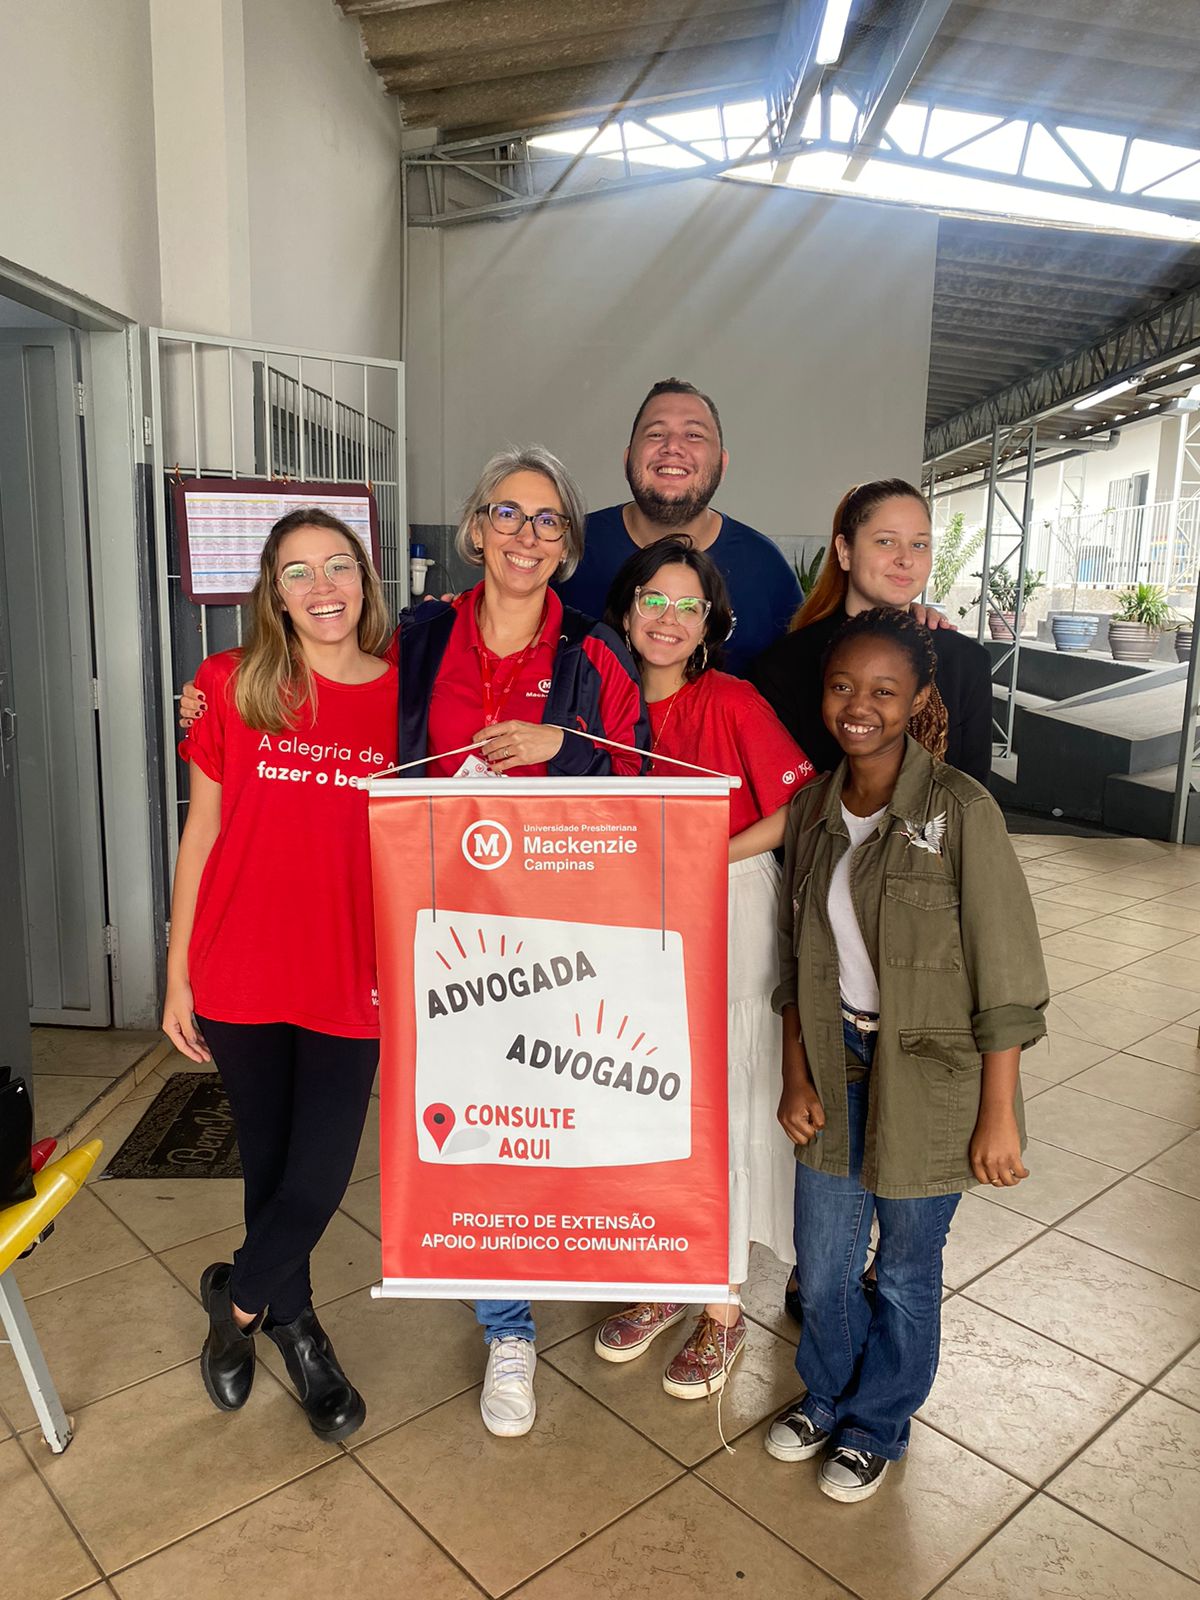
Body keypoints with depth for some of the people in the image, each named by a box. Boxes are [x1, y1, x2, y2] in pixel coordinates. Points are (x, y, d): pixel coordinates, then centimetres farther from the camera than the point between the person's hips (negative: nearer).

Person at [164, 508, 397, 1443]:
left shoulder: (406, 696, -3)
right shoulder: (232, 686, -4)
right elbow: (202, 833, 1)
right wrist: (177, 975, 2)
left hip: (350, 983, 0)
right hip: (241, 979, 0)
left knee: (320, 1181, 5)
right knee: (269, 1164, 16)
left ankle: (237, 1300, 38)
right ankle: (295, 1328, 43)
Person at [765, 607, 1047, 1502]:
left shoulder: (960, 809, -17)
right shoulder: (814, 809, -1)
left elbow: (1006, 976, -14)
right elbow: (798, 962, 6)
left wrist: (998, 1115, -12)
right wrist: (797, 1078, 3)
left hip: (930, 1075, -4)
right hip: (837, 1066, 4)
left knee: (906, 1270, 15)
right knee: (822, 1267, 17)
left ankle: (878, 1425, 42)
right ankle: (828, 1395, 47)